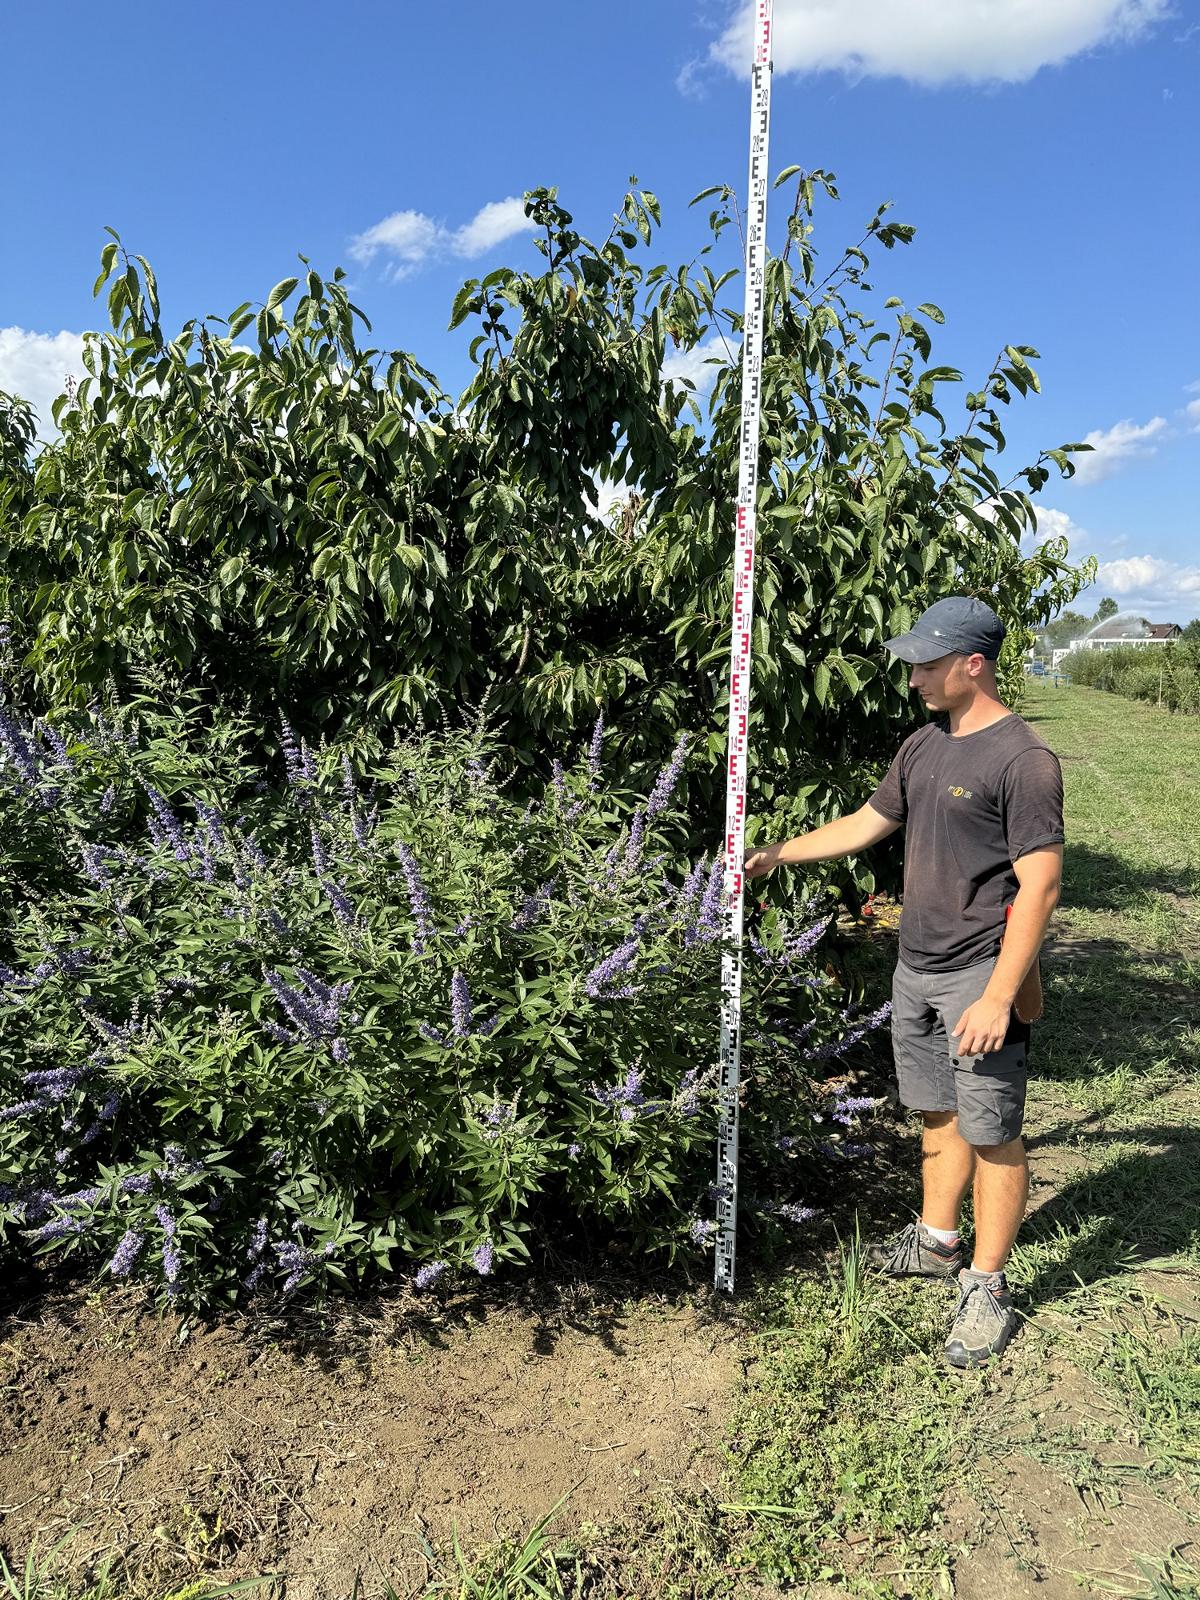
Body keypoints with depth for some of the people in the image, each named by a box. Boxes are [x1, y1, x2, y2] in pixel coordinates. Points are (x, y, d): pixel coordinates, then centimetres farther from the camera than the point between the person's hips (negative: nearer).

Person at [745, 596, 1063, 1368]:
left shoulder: (1023, 758, -16)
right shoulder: (924, 746, 9)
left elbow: (1040, 885, -19)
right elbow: (868, 823, 20)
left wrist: (998, 998, -21)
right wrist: (777, 855, 17)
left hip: (982, 977, -7)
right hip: (917, 969, 7)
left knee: (990, 1132, 4)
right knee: (939, 1114, 19)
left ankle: (987, 1287, 18)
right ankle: (937, 1242, 36)